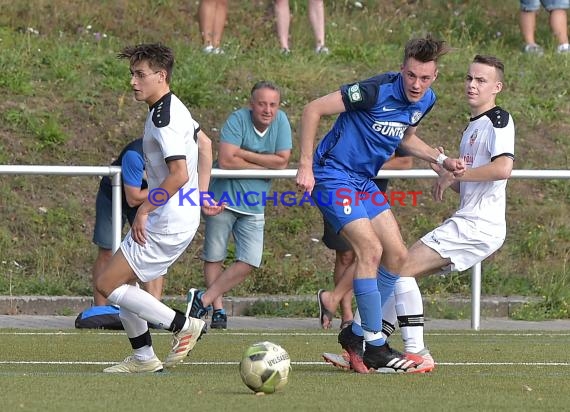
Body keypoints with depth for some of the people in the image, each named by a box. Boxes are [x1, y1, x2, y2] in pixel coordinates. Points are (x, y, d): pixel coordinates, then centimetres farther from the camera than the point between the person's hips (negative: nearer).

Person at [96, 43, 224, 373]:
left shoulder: (164, 119, -21)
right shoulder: (173, 108, 11)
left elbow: (179, 174, -28)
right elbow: (204, 144, 26)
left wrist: (144, 210, -19)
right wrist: (201, 195, 25)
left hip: (168, 222, -10)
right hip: (177, 216, 10)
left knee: (107, 285, -7)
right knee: (123, 280, 17)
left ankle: (183, 325, -5)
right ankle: (143, 357, 21)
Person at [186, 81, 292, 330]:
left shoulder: (280, 121, -2)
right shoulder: (238, 120, -15)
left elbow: (283, 161, -9)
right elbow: (226, 161, -24)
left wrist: (245, 154, -14)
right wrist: (265, 165, -15)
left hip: (254, 205, 4)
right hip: (224, 198, -3)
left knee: (249, 262, -5)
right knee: (214, 258, 2)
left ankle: (203, 299, 2)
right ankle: (218, 309, 13)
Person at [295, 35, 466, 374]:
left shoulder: (426, 101, 1)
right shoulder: (376, 90, -24)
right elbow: (314, 110, -20)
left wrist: (442, 160, 9)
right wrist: (306, 166, -21)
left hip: (364, 182, 9)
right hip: (334, 176, -9)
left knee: (397, 255, 4)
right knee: (370, 249, -19)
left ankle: (357, 334, 16)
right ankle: (375, 348, -14)